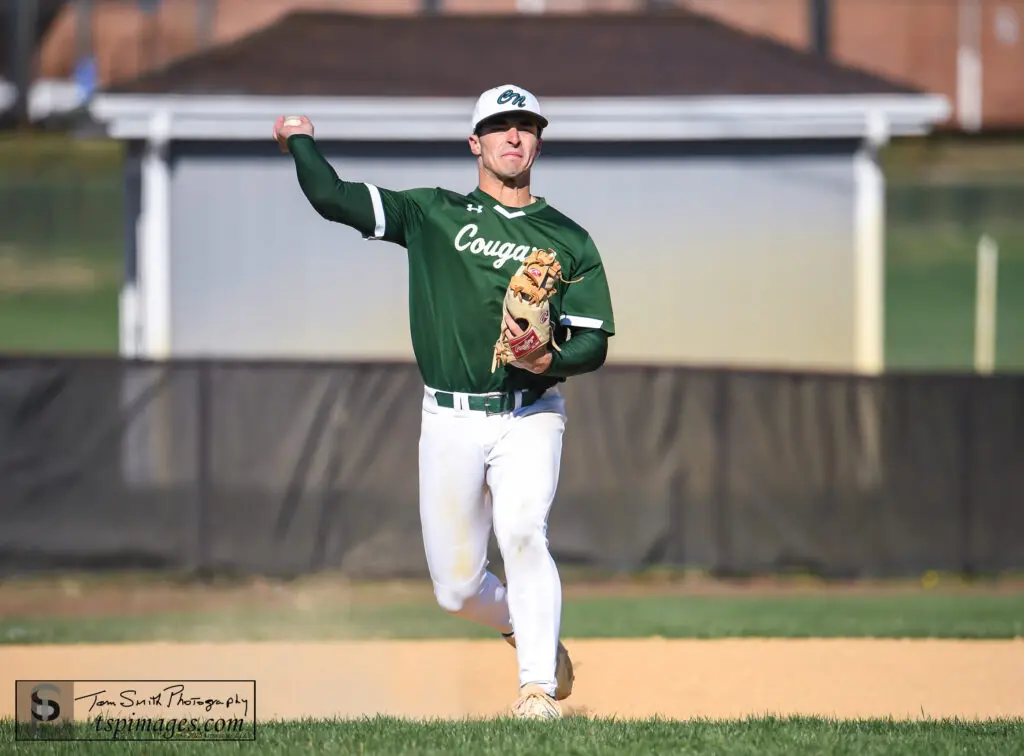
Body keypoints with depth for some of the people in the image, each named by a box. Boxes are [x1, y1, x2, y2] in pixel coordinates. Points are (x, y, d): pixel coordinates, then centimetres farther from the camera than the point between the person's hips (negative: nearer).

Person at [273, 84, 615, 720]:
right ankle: (531, 632, 35)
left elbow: (594, 344, 2)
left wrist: (545, 360, -18)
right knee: (457, 588, 3)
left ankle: (539, 689, -25)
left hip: (529, 418, -2)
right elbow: (332, 197, 1)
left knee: (522, 531, -27)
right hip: (451, 422, 2)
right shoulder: (434, 214, 7)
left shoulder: (568, 240, 7)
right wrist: (301, 138, 12)